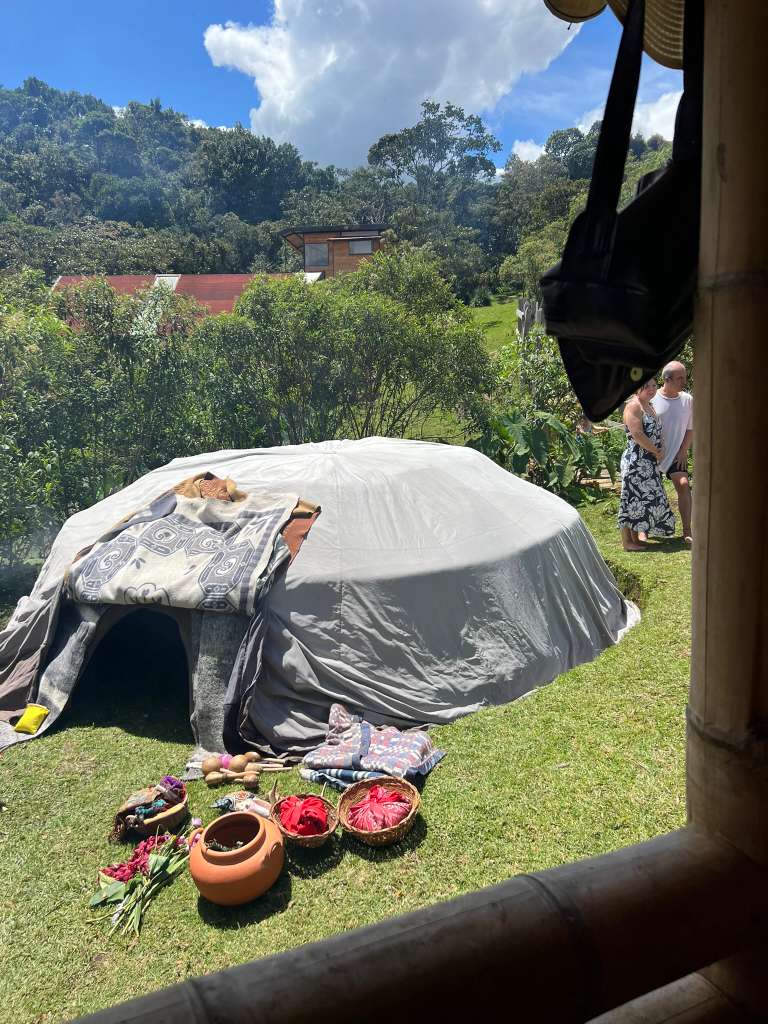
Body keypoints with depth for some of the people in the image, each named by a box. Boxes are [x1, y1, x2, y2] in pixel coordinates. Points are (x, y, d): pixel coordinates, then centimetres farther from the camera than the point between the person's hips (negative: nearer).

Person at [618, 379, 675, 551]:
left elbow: (656, 433, 23)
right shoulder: (633, 405, -12)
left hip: (650, 463, 10)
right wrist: (656, 451, -12)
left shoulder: (650, 406, 17)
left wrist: (659, 452, 6)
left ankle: (636, 537, 22)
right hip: (636, 461, -10)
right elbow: (637, 435, -21)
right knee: (633, 499, -5)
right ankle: (627, 541, 2)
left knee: (645, 498, 13)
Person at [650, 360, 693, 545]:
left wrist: (683, 452, -1)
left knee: (683, 485, -15)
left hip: (676, 454, 1)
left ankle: (687, 531, -11)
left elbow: (690, 429, 6)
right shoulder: (651, 399, -9)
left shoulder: (688, 400, -1)